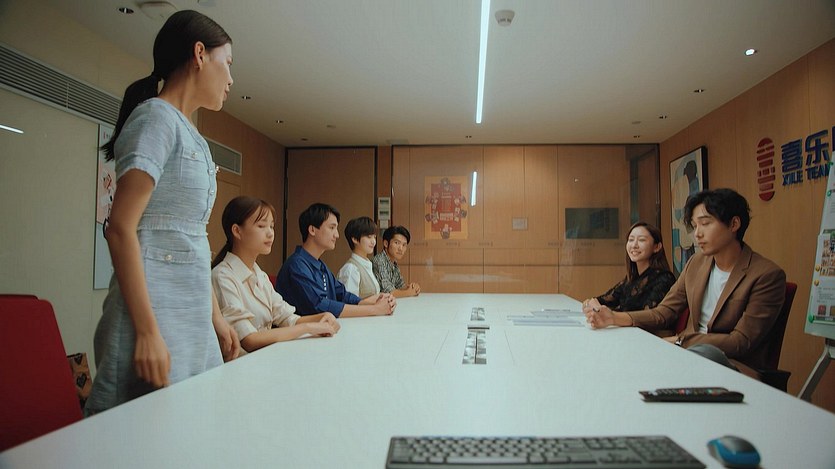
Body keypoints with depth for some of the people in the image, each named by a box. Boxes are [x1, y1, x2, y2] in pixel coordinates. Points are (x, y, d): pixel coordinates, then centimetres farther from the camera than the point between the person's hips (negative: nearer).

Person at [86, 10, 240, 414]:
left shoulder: (190, 136, 17)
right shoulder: (157, 117, -9)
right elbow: (121, 228, -16)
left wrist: (215, 317, 18)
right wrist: (147, 331, -21)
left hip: (192, 317, 9)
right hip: (156, 312, -8)